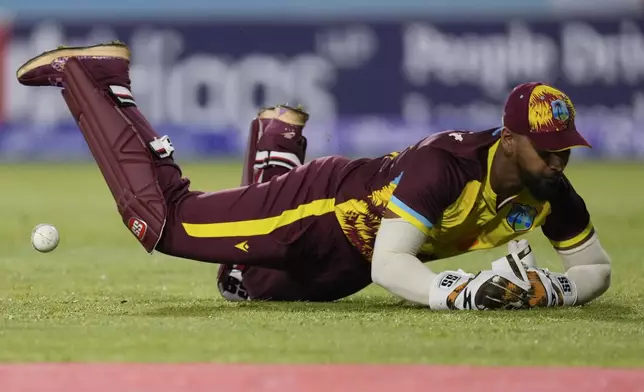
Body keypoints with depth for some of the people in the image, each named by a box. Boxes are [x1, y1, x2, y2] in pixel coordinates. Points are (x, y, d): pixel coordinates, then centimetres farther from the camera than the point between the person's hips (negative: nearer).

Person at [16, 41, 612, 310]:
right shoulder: (445, 164, -38)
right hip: (322, 205, -7)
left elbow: (597, 266, -7)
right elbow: (388, 266, -42)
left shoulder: (547, 189, -17)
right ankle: (86, 76, 15)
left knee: (259, 282, 33)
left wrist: (554, 289, -29)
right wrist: (453, 292, -58)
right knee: (159, 216, -2)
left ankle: (278, 145, 53)